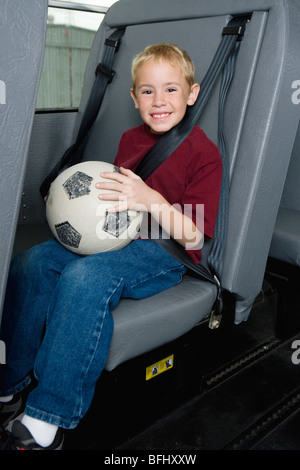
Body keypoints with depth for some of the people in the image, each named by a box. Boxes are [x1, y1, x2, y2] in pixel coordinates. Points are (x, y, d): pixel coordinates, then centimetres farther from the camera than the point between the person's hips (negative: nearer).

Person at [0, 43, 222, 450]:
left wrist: (152, 201, -29)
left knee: (85, 277, -34)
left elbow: (192, 238, -14)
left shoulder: (203, 153, -8)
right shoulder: (130, 140, 13)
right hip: (118, 237, 7)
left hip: (166, 253, -6)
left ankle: (47, 421, -22)